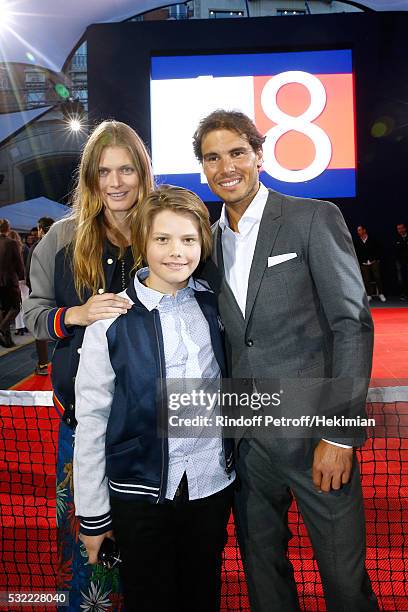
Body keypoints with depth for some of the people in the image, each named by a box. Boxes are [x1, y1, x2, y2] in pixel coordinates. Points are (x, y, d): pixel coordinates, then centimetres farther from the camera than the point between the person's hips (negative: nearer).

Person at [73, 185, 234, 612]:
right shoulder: (112, 320, -13)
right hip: (140, 493, -3)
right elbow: (90, 420, -9)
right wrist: (92, 513, -5)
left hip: (213, 484, 4)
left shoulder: (211, 306, -2)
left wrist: (236, 460, 9)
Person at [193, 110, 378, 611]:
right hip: (246, 436, 5)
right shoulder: (209, 239, 9)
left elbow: (353, 324, -10)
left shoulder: (315, 218, -6)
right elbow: (224, 339, 11)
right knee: (261, 564, 20)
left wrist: (340, 434, -14)